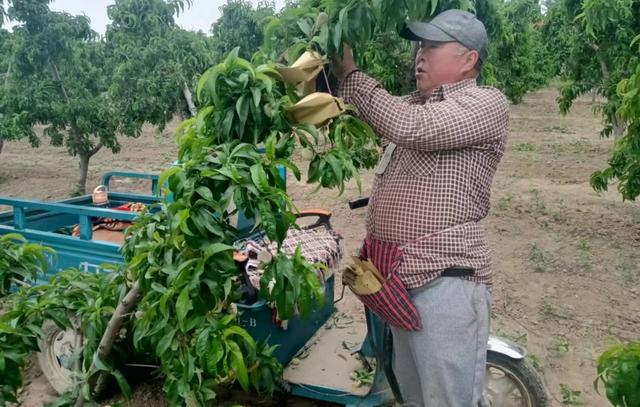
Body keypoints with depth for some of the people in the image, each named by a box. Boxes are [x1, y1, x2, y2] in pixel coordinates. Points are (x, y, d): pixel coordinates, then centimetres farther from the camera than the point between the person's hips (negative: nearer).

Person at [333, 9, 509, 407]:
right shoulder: (412, 103, 18)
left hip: (445, 281, -8)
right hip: (397, 278, 8)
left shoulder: (487, 102, -8)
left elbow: (409, 128, -21)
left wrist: (349, 73, -12)